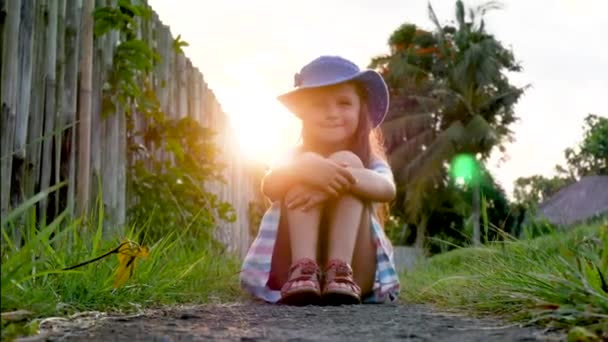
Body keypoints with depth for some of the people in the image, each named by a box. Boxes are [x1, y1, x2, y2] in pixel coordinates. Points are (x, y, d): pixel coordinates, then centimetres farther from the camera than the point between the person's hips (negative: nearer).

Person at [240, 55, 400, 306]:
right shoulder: (298, 159, 11)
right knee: (307, 166, -16)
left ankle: (340, 271, -31)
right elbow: (269, 187, -14)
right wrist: (306, 169, -36)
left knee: (347, 161, -15)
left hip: (355, 275, 0)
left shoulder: (370, 161, 10)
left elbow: (387, 189, -17)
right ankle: (303, 270, -33)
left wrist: (342, 176, -37)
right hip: (294, 278, 1)